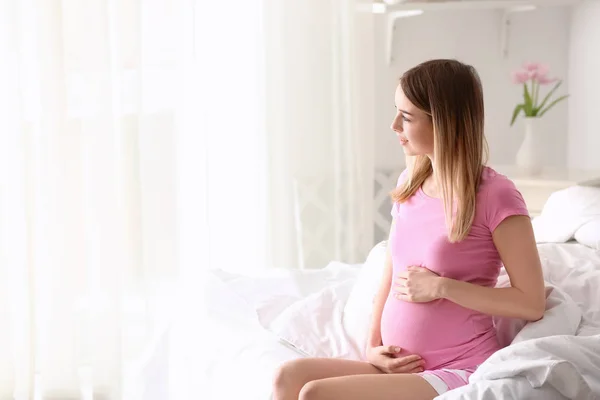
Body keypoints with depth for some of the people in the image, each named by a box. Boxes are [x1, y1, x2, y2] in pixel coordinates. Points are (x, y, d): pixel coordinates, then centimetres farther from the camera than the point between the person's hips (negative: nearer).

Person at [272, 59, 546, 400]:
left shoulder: (494, 195, -12)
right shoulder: (410, 185, 10)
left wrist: (440, 287, -16)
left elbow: (533, 303, -13)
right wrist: (373, 347, 1)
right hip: (401, 369, 7)